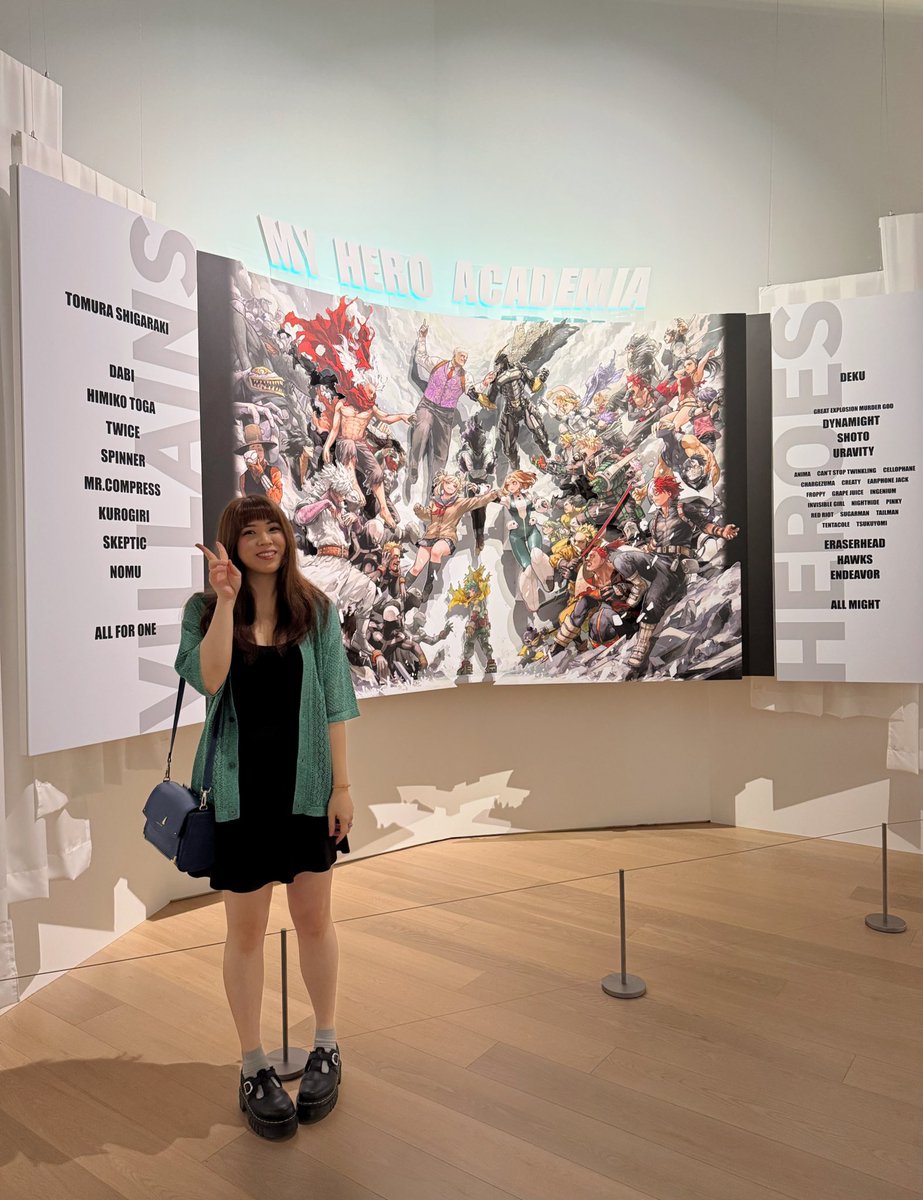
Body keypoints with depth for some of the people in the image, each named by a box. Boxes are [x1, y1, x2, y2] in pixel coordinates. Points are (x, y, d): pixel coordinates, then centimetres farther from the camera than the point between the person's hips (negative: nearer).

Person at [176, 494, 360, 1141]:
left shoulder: (316, 610, -1)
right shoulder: (204, 609, -1)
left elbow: (335, 702, -2)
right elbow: (207, 680, -19)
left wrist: (342, 784, -4)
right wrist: (226, 601, -23)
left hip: (306, 785, 1)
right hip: (240, 789, 0)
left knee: (314, 917, 13)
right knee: (246, 927, 10)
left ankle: (327, 1048, 34)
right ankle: (254, 1066, 29)